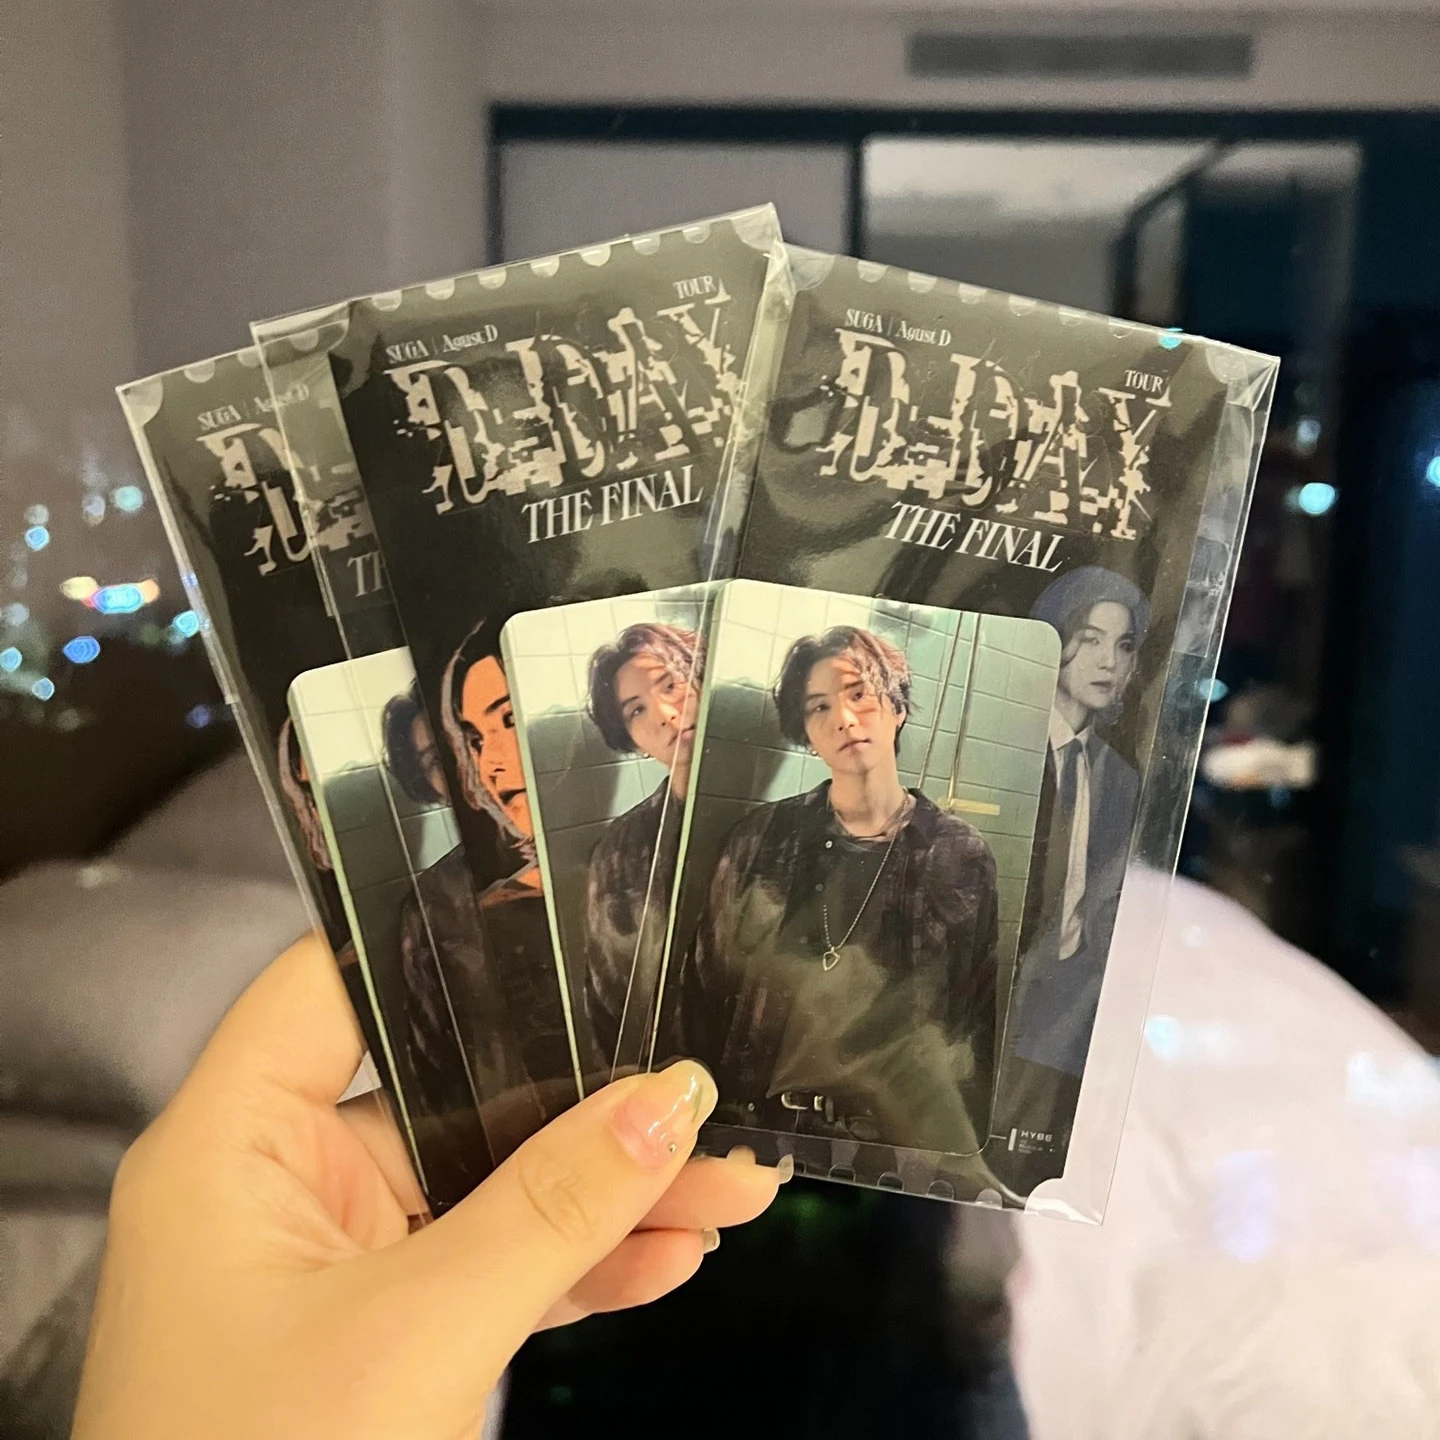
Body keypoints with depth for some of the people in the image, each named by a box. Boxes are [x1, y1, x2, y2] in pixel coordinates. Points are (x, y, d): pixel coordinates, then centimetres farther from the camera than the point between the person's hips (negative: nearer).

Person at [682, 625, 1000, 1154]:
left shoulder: (962, 856, 2)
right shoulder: (762, 839, 5)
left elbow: (982, 1019, 6)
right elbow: (705, 990, 8)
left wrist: (955, 1140, -1)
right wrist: (711, 1117, 2)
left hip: (903, 1135, 0)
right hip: (760, 1124, 0)